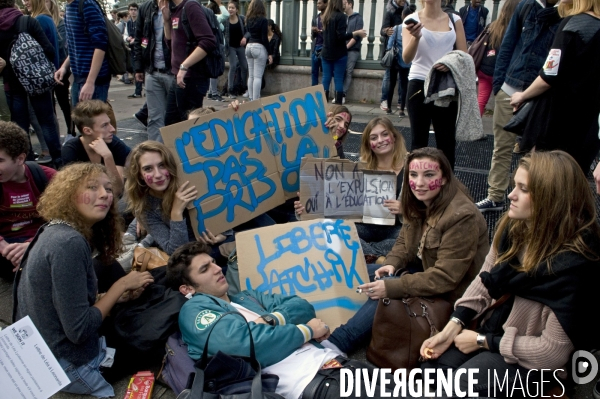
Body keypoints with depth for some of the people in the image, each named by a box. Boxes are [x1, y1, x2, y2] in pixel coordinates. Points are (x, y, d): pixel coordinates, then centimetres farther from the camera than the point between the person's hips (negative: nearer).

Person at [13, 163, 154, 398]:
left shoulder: (56, 231, 4)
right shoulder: (69, 242, -25)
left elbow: (70, 301, 7)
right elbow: (78, 330, -26)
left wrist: (119, 296, -4)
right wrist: (121, 285, -16)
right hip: (67, 364, -9)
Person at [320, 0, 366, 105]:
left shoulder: (325, 16, 10)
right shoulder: (341, 16, -10)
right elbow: (341, 36, -17)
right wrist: (356, 33, -12)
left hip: (326, 53, 6)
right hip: (339, 54, -6)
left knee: (326, 78, 5)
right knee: (338, 79, -3)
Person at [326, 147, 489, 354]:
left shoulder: (461, 217, -29)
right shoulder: (420, 203, -4)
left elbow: (445, 278, -31)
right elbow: (405, 240, 11)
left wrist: (392, 287, -32)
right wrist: (392, 263, -11)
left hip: (452, 294, -9)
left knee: (386, 293, -27)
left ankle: (334, 345, -23)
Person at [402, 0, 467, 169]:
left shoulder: (454, 20, 7)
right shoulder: (413, 19, 0)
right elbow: (406, 58, -10)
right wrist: (416, 37, -29)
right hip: (419, 85, -2)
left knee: (447, 140, 4)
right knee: (419, 140, 2)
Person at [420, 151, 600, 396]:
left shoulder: (571, 263, -30)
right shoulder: (515, 225, -9)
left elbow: (554, 350, -25)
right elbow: (486, 279, 2)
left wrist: (483, 341, -17)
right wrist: (452, 326, -9)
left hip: (532, 358, -6)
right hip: (496, 330, 6)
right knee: (430, 369, -3)